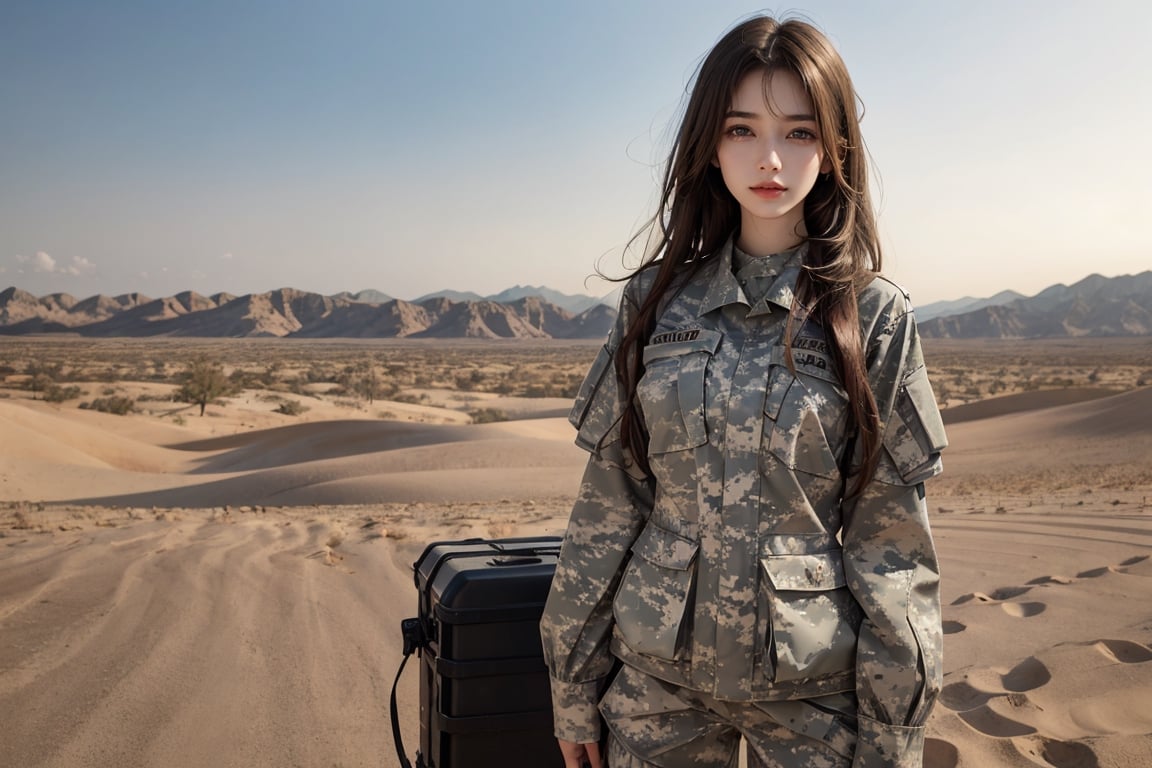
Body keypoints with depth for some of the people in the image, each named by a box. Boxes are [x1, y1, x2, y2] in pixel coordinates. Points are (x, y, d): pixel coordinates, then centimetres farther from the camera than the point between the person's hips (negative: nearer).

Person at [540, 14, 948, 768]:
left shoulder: (874, 318, -7)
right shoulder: (657, 299, -2)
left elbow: (891, 540, -5)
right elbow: (608, 499, 1)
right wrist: (574, 676, 3)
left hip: (815, 686, -1)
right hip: (655, 674, 2)